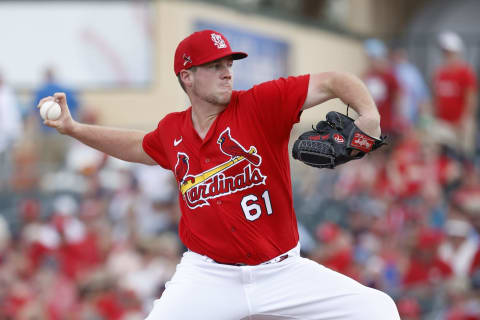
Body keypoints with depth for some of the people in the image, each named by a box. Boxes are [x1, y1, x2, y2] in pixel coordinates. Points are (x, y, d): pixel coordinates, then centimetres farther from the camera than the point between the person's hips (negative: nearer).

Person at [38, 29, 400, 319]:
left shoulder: (262, 104, -7)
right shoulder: (173, 131, 5)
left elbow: (334, 82, -12)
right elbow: (138, 146, 28)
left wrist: (369, 115, -31)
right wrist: (74, 129, 23)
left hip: (282, 271, -1)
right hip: (208, 278, 1)